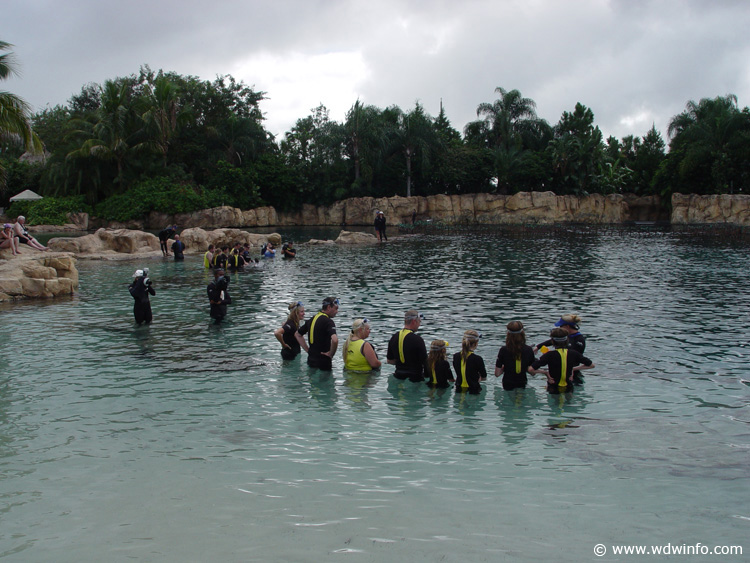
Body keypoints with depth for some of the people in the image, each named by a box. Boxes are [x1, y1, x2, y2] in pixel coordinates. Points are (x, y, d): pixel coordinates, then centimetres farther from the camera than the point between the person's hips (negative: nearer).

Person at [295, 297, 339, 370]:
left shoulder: (312, 319, 9)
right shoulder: (328, 321, -17)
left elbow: (297, 334, 20)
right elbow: (334, 340, -33)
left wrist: (307, 350, 13)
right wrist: (331, 354, -16)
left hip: (311, 359, 8)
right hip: (323, 362, -8)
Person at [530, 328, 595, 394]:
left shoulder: (549, 355, -16)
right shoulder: (573, 354, -6)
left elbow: (531, 369, -23)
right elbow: (591, 365, 6)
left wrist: (544, 372, -6)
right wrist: (574, 369, 9)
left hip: (553, 390, -3)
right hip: (569, 389, 3)